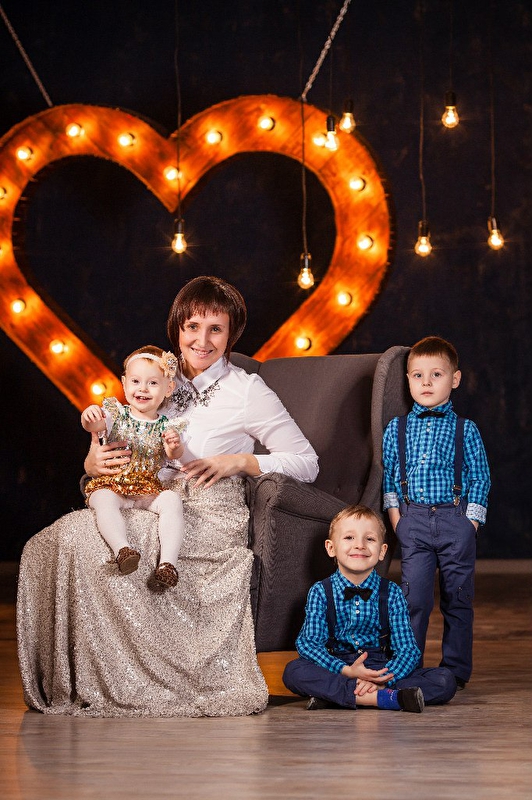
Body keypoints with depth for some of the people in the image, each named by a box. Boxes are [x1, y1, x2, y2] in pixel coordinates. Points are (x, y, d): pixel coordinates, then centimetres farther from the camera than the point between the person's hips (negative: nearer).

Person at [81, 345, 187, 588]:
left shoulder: (166, 425, 7)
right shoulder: (116, 414, 4)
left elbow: (174, 454, -9)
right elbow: (95, 426, -15)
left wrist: (175, 446, -34)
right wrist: (90, 418, -41)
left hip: (149, 490, 1)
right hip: (110, 485, -1)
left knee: (172, 500, -27)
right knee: (104, 500, -34)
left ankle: (168, 561, -35)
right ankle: (122, 549, -50)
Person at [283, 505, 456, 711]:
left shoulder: (392, 594, 2)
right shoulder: (320, 592, 0)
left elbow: (408, 648, -5)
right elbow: (308, 642, -9)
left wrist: (383, 678, -25)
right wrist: (346, 671, -26)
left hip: (382, 671, 1)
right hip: (336, 669, -1)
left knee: (445, 680, -20)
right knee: (293, 671, -31)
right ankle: (386, 698, -36)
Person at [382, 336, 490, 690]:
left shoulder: (465, 430, 2)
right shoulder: (397, 428, 8)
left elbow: (480, 478, 3)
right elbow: (389, 476, 12)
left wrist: (470, 523, -5)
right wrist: (396, 518, 3)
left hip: (456, 519, -1)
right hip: (413, 520, 1)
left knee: (457, 598, 4)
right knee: (414, 597, -3)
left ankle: (456, 669, 14)